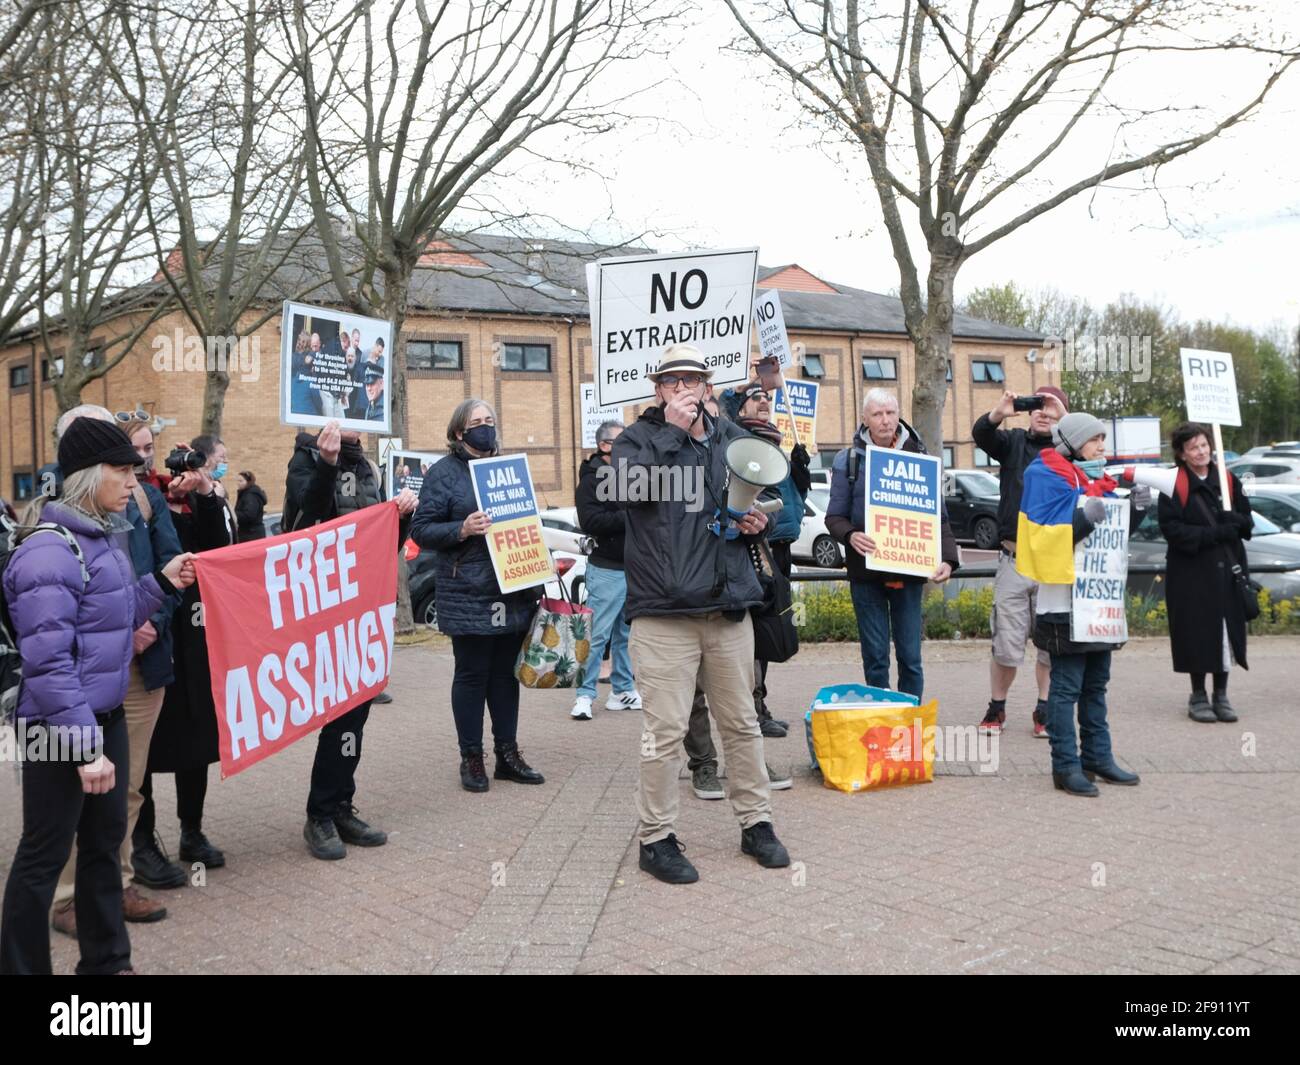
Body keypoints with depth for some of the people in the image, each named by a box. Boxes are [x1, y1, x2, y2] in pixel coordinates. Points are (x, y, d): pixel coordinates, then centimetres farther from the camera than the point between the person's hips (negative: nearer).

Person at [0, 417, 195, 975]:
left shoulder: (103, 536, 8)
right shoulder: (50, 552, -20)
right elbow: (48, 662, -23)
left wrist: (161, 583, 6)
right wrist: (85, 745, -24)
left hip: (106, 714, 9)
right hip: (62, 726, -9)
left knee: (105, 840, 18)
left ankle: (106, 961, 32)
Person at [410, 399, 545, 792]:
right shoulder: (444, 472, -2)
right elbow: (421, 529, -5)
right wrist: (461, 529, -22)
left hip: (513, 593, 5)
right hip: (468, 595, -5)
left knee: (506, 672, 10)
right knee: (472, 673, 2)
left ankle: (508, 753, 19)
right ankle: (471, 758, 12)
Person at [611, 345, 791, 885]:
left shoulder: (731, 437, 16)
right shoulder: (638, 437, 3)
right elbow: (635, 486, -19)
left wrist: (759, 522, 6)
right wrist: (672, 427, -13)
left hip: (728, 606, 5)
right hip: (663, 611, -5)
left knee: (741, 723, 13)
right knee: (665, 730, -3)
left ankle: (756, 823, 27)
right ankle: (656, 838, 10)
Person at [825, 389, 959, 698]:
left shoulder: (919, 458, 5)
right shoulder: (849, 460, 3)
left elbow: (939, 517, 5)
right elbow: (834, 517, 2)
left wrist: (948, 557, -11)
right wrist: (850, 535, -20)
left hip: (909, 571, 1)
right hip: (866, 571, -1)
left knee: (910, 657, 3)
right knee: (875, 657, 3)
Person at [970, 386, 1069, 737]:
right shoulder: (1014, 442, 8)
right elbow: (981, 434, -9)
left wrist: (1066, 418, -27)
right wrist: (998, 415, -30)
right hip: (1014, 560, 0)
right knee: (1007, 643, 3)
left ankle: (1045, 710, 19)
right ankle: (996, 708, 19)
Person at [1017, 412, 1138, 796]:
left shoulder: (1095, 477, 17)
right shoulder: (1046, 476, -10)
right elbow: (1048, 536, -20)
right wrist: (1084, 516, -33)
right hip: (1064, 600, -9)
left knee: (1096, 684, 15)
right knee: (1066, 686, -5)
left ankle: (1097, 757, 24)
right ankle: (1065, 766, -1)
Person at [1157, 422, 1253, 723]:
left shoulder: (1227, 480, 9)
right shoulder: (1175, 485, -5)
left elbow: (1247, 520, 12)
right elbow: (1171, 528, -12)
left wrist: (1233, 521, -11)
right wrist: (1215, 533, -17)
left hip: (1227, 570, 4)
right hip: (1191, 573, -4)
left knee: (1228, 630, 5)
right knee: (1198, 633, 0)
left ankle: (1221, 696, 17)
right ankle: (1198, 696, 15)